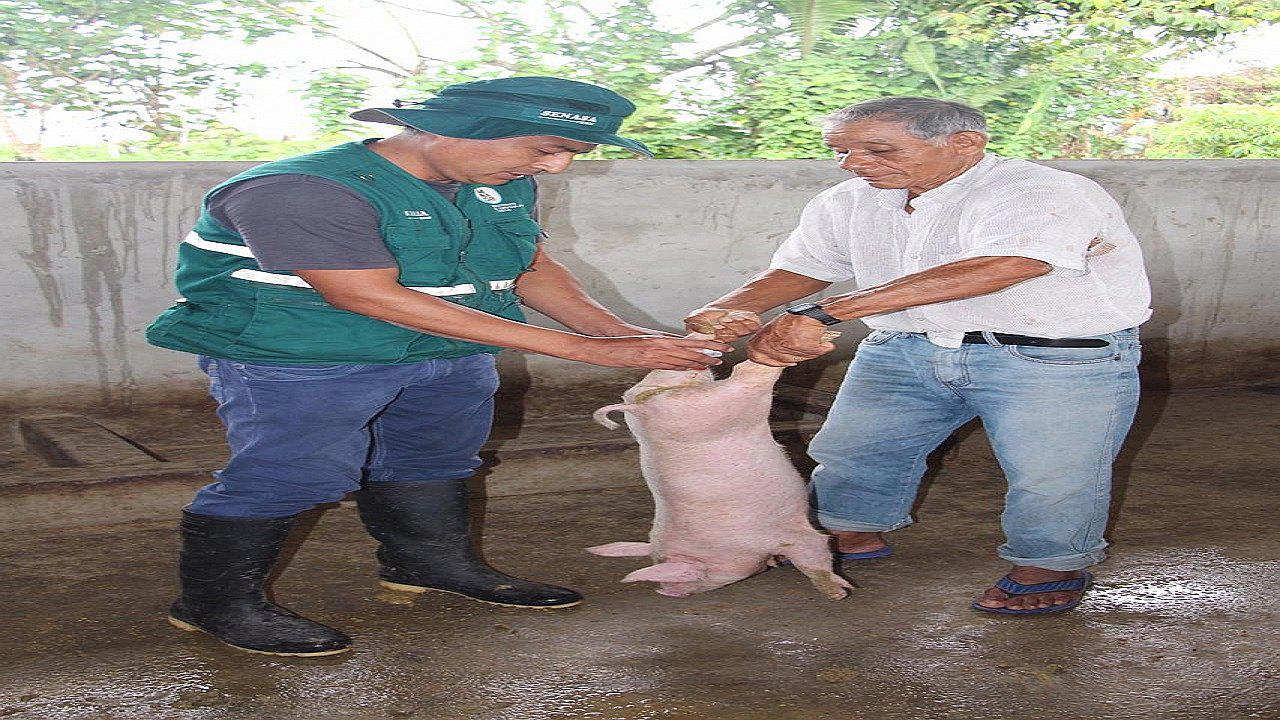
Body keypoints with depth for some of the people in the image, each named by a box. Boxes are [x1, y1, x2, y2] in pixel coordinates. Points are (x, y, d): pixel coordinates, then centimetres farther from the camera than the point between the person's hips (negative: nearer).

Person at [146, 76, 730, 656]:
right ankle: (216, 603, 17)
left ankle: (435, 564, 44)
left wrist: (614, 331, -9)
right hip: (301, 365, -7)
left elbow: (534, 269, 11)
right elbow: (373, 297, -32)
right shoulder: (300, 191, -27)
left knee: (435, 461, 21)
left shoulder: (502, 188, -2)